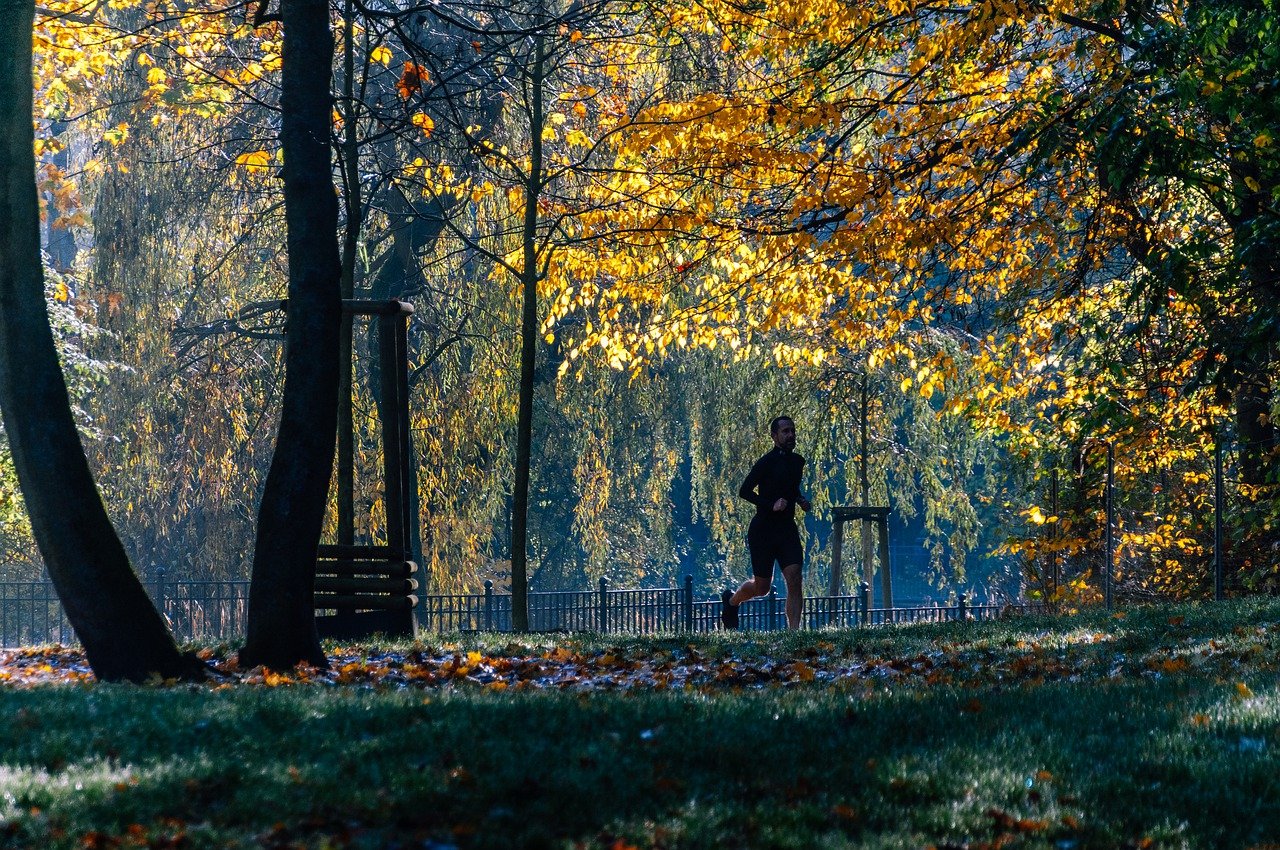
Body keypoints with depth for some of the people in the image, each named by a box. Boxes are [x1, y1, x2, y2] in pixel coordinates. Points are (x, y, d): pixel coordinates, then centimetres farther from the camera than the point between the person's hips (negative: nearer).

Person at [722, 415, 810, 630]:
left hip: (787, 529, 5)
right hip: (763, 530, -5)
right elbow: (744, 491, -14)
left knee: (794, 580, -13)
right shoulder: (767, 462, -11)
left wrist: (800, 499, 8)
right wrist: (771, 505, -24)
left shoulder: (798, 461, 11)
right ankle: (731, 600, 37)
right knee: (762, 588, 6)